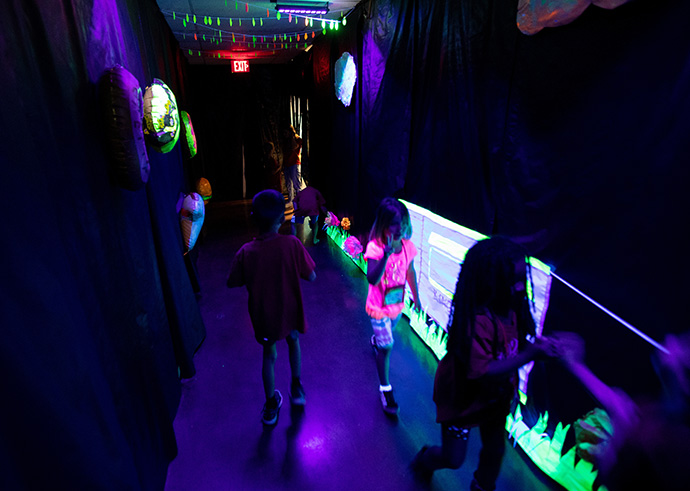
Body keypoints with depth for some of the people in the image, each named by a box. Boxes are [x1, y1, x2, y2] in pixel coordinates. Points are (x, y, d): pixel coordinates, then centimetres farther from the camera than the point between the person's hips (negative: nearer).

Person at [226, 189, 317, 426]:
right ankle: (296, 387, 43)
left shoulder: (246, 252, -20)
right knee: (293, 340, 31)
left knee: (269, 355, 23)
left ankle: (271, 404, 38)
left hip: (263, 316, 0)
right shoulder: (292, 244, -25)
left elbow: (232, 283, -7)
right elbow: (311, 276, -17)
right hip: (289, 311, 0)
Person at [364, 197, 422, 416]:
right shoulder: (374, 248, -27)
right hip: (379, 307, -5)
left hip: (397, 304, 6)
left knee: (387, 336, 30)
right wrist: (387, 253, -50)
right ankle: (385, 390, 21)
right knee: (386, 347, 1)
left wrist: (416, 298, 14)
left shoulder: (407, 246, -11)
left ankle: (376, 341, 67)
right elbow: (372, 279, -40)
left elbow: (410, 273, 4)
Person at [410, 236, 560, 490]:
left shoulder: (511, 309, -13)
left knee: (495, 448, 26)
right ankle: (425, 459, 49)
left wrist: (538, 345, -19)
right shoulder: (476, 321, -37)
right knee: (453, 458, 13)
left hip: (496, 398, 7)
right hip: (464, 399, -7)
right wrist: (531, 353, -38)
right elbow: (483, 373, -37)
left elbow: (515, 346, 1)